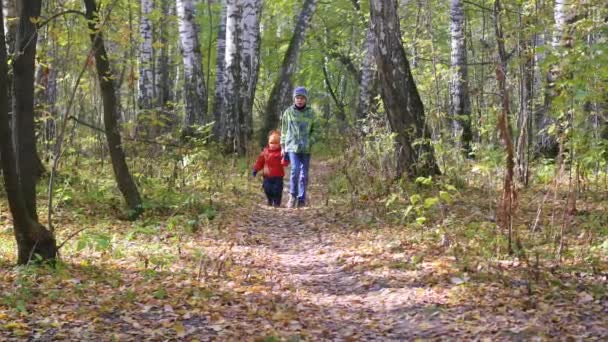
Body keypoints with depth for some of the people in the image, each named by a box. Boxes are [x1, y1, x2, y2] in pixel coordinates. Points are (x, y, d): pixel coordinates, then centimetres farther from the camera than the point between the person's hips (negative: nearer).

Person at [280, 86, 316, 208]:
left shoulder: (310, 113, 6)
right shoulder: (288, 112, 5)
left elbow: (314, 130, 13)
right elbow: (284, 130, 11)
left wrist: (312, 143, -1)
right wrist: (283, 147, 10)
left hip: (306, 148, 2)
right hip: (292, 146, -2)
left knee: (304, 174, 4)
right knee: (295, 170, -17)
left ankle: (302, 199, 13)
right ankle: (293, 196, -2)